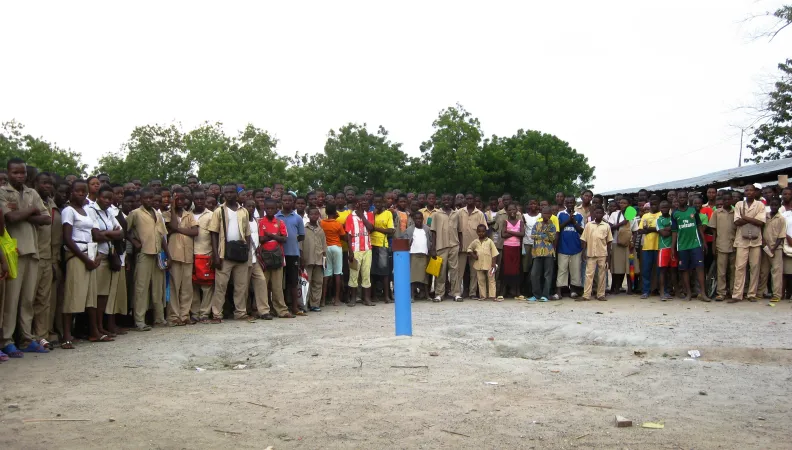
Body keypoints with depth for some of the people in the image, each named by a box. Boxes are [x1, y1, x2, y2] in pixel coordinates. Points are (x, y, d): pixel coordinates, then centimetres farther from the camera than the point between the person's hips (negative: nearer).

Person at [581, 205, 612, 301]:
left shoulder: (606, 226, 6)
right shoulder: (588, 225, 6)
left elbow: (609, 241, 7)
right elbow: (584, 240, 5)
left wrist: (609, 254, 3)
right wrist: (584, 252, -2)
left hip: (602, 254, 1)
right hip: (591, 254, -1)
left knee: (602, 274, 5)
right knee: (589, 274, -2)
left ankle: (601, 294, 10)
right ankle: (586, 295, -2)